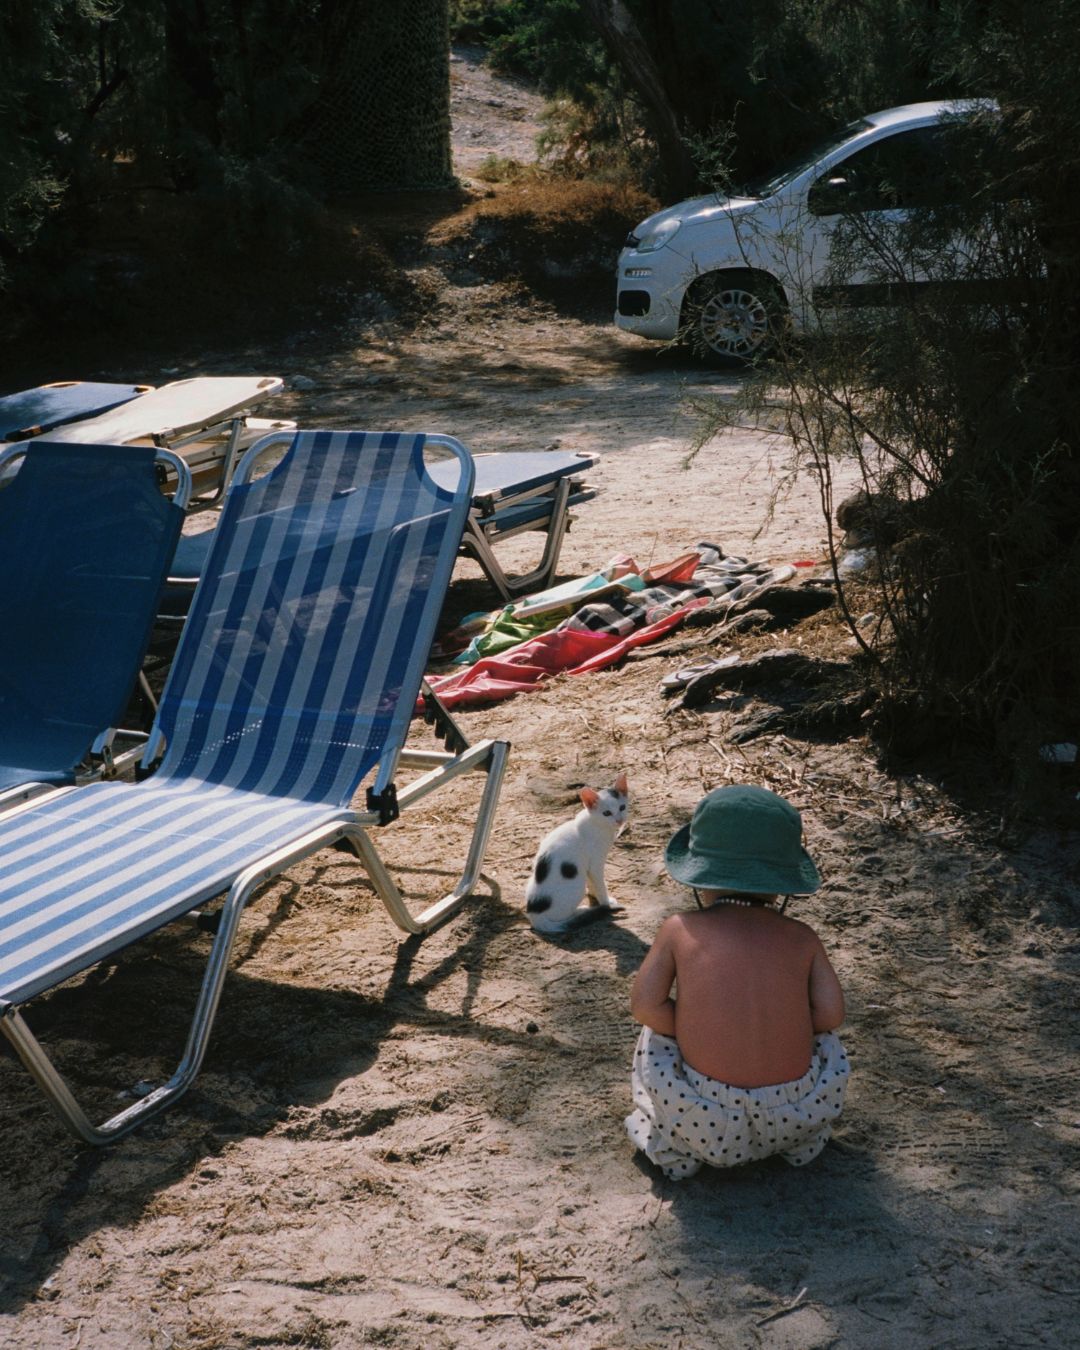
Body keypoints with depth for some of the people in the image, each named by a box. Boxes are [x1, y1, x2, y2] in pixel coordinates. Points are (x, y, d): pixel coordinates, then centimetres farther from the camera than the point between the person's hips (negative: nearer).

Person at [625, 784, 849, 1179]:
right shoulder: (801, 938, 2)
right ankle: (804, 1144, 25)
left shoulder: (680, 929, -2)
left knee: (655, 1039, 26)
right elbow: (830, 1013, -3)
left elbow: (645, 1006, -6)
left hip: (706, 1123, -2)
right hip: (794, 1118, 2)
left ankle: (676, 1151, 21)